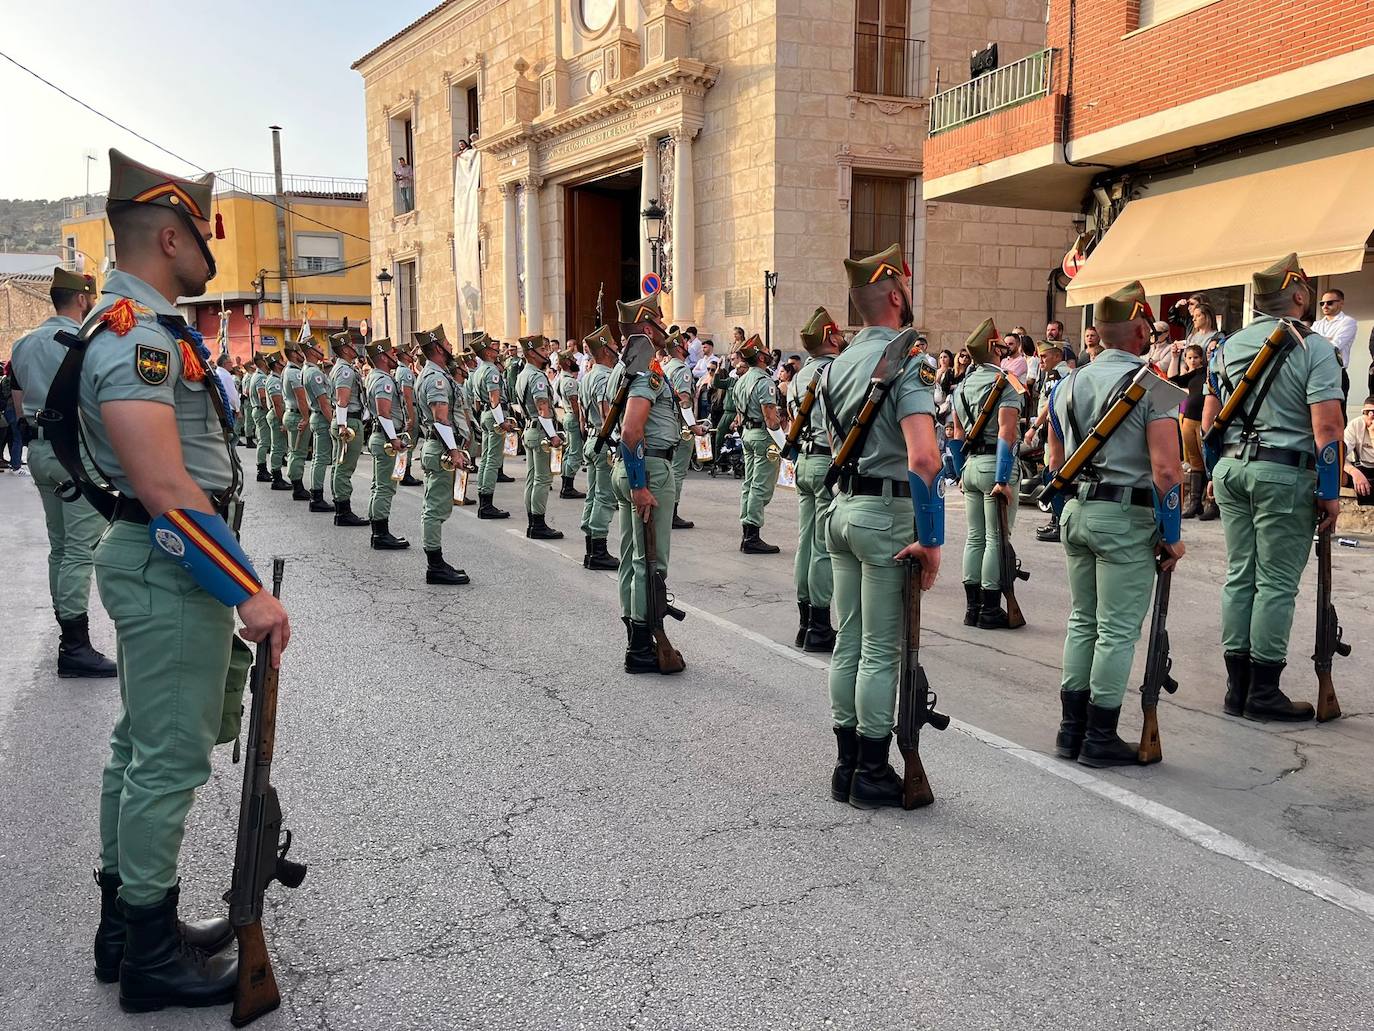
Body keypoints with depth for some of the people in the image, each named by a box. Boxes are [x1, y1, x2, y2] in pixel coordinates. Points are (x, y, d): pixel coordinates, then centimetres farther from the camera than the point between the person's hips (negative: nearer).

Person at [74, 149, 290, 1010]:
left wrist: (228, 582, 23)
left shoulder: (149, 326, 14)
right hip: (173, 566, -11)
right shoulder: (133, 333, -19)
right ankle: (153, 955, 12)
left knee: (143, 747, 18)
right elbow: (167, 491, -28)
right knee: (171, 758, -1)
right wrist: (249, 590, -26)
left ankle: (128, 923, 32)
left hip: (159, 567, 11)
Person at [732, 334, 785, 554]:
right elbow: (770, 416, -21)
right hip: (764, 436, -9)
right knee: (762, 487, -7)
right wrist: (783, 443, -18)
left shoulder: (740, 381, 11)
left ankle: (746, 535, 16)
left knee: (749, 484, 13)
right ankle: (752, 537, -7)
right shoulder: (764, 381, -17)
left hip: (747, 434, 10)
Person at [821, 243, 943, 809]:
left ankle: (847, 764, 21)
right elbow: (923, 458, -25)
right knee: (882, 651, 1)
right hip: (887, 513, -8)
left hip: (843, 508, 8)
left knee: (848, 643, 13)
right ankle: (872, 774, 9)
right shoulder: (908, 361, -15)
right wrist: (930, 537, -21)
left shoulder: (839, 363, 11)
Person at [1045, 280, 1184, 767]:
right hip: (1127, 515, -7)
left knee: (1082, 621, 16)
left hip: (1076, 511, 7)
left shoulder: (1068, 385, 10)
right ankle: (1100, 737, 7)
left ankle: (1072, 727, 21)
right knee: (1117, 630, 1)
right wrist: (1172, 535, -8)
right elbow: (1165, 468, -17)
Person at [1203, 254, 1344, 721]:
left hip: (1232, 467, 6)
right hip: (1286, 473, -6)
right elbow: (1327, 427, -14)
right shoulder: (1314, 348, -8)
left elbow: (1209, 419, 13)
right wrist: (1331, 491, -8)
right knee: (1276, 583, 0)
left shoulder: (1229, 347, 10)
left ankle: (1237, 687, 15)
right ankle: (1263, 693, 4)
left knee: (1239, 576, 10)